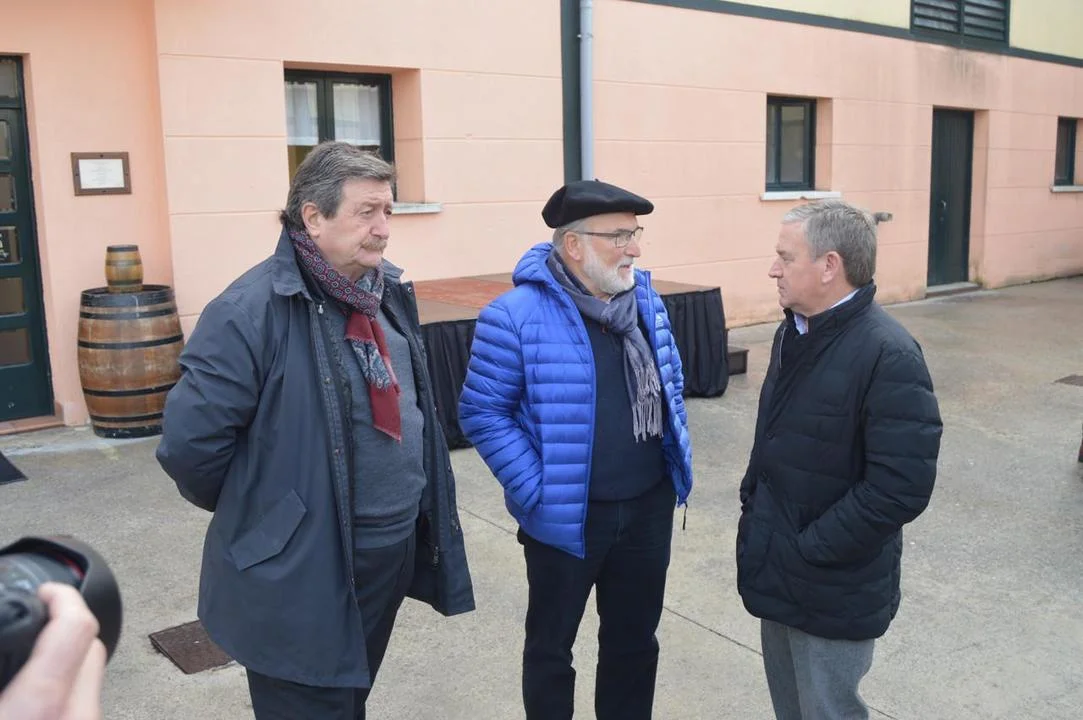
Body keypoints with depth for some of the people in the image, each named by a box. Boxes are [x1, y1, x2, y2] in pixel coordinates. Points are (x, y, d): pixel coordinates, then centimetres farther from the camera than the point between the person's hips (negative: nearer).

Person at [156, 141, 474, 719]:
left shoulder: (388, 294, 5)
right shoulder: (252, 309, -22)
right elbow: (189, 442, -20)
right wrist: (254, 510, -4)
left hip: (394, 557, 7)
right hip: (300, 577, -7)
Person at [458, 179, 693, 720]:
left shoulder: (644, 298, 3)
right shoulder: (518, 315, -18)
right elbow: (482, 412, -15)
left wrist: (676, 457, 9)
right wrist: (535, 491, -19)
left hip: (649, 507, 6)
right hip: (566, 516, -5)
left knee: (634, 637, 22)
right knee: (551, 645, 15)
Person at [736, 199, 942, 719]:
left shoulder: (889, 357, -22)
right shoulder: (794, 332, 5)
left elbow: (901, 488, -26)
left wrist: (808, 550, -21)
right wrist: (752, 502, 7)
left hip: (832, 589, -7)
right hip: (777, 571, 8)